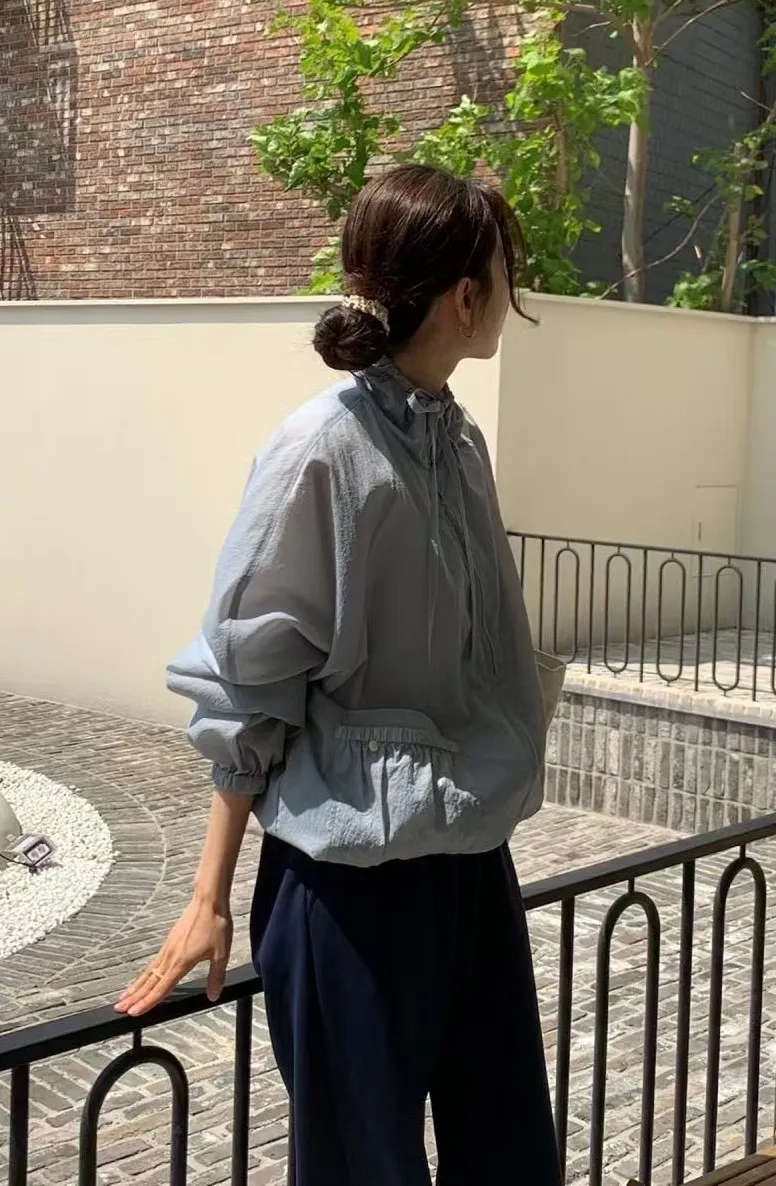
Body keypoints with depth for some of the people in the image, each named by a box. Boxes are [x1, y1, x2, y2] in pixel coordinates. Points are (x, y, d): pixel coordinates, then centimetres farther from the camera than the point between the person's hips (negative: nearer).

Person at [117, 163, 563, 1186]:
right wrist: (212, 898, -6)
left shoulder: (463, 442, 5)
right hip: (355, 874, -7)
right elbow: (249, 690, -10)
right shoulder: (321, 452, -16)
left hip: (473, 862, 7)